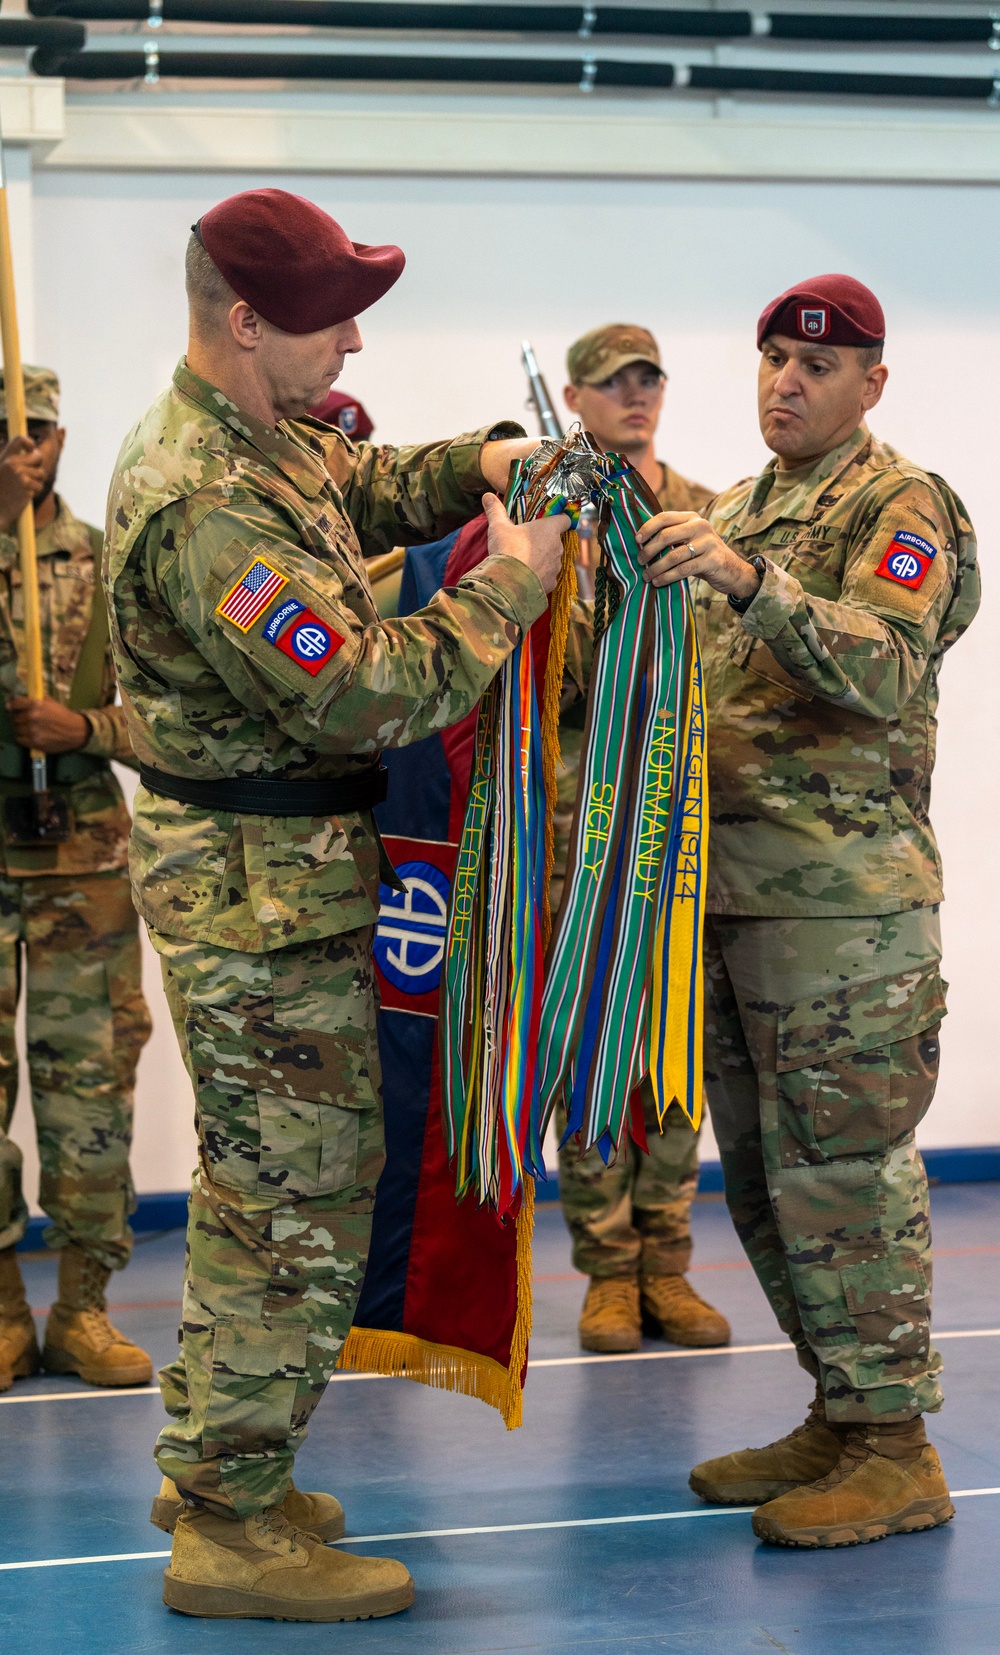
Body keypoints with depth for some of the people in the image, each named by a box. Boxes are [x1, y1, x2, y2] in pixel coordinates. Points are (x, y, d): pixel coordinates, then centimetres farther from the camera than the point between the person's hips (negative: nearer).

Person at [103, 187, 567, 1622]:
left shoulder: (253, 436, 7)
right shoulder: (207, 507, -26)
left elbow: (359, 485, 27)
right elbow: (361, 696, -27)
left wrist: (472, 464, 7)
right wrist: (506, 588, -16)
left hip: (264, 870, 11)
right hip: (268, 893, -11)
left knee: (259, 1177, 20)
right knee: (302, 1196, -6)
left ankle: (209, 1465, 31)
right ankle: (235, 1529, 1)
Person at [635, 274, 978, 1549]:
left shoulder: (900, 507, -5)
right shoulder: (735, 512, 20)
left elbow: (881, 676, -23)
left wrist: (748, 581, -35)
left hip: (841, 901, -8)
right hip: (726, 892, 8)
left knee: (844, 1172, -8)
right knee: (763, 1176, 12)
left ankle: (895, 1452, -1)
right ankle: (837, 1420, 22)